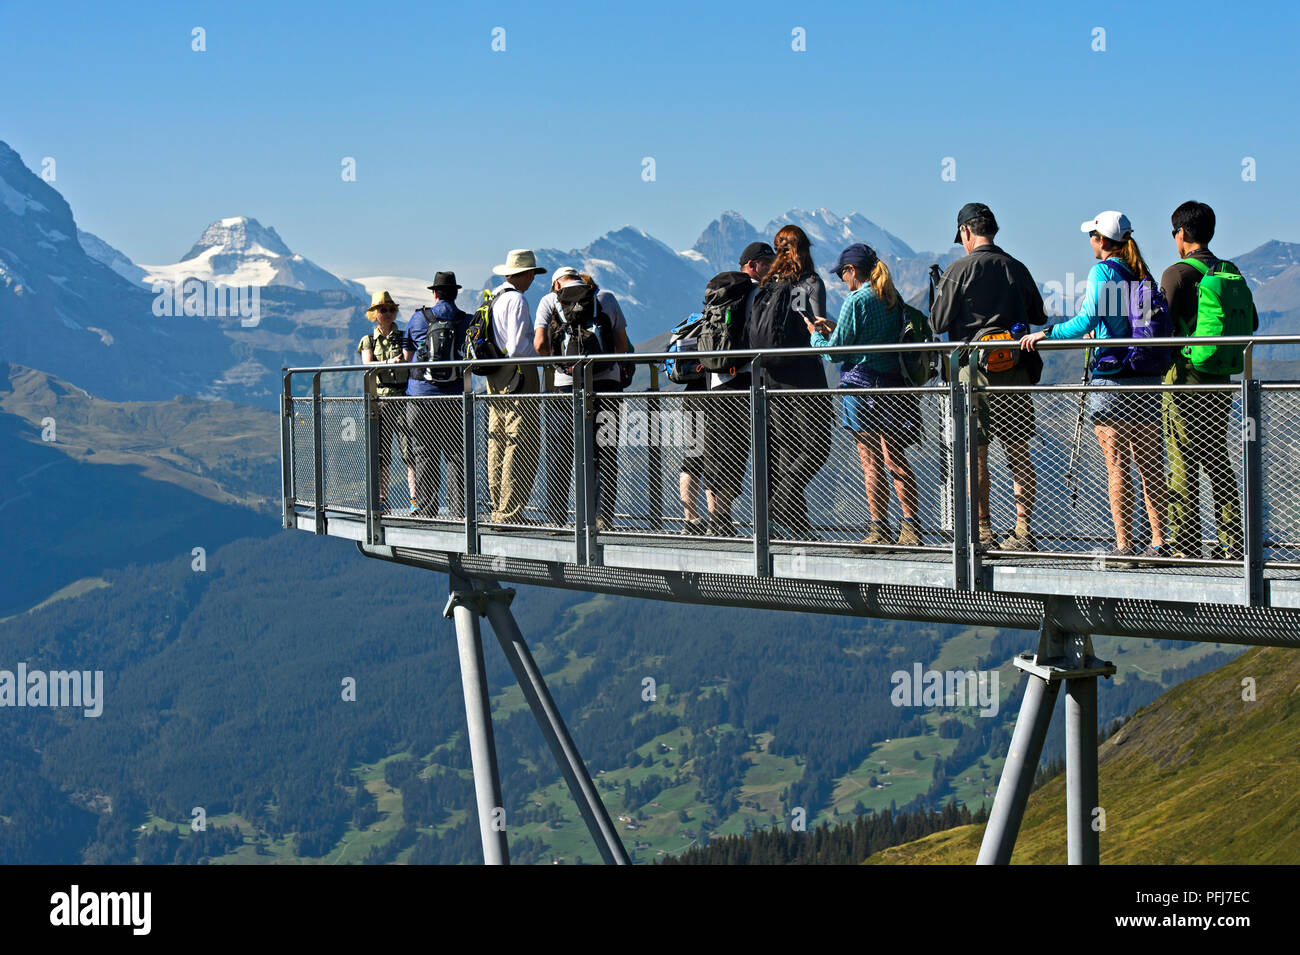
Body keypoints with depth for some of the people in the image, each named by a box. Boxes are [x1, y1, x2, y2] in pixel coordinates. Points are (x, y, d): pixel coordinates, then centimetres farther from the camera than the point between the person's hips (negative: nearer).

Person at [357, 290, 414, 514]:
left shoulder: (404, 337, 12)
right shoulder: (368, 341, 13)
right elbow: (367, 365, -4)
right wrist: (389, 363, -21)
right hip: (379, 400, 1)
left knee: (408, 450, -10)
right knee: (381, 453, 1)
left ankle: (415, 500, -13)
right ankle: (382, 501, 6)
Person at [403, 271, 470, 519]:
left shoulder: (418, 318, 2)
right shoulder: (467, 321, 2)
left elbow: (406, 357, 10)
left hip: (421, 395, 0)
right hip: (455, 395, 0)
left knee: (425, 454, 4)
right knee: (456, 454, 4)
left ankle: (426, 510, 2)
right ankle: (460, 510, -1)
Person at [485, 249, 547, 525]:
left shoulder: (494, 299, 14)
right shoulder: (517, 300, -12)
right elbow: (517, 348, -19)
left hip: (495, 383, 10)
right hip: (517, 380, -10)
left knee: (499, 448, 12)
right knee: (522, 449, -8)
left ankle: (498, 510, 16)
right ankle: (510, 512, -11)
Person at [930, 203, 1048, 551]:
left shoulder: (960, 270, -6)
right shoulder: (1017, 269, 7)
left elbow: (938, 323, -4)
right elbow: (1040, 318, 16)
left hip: (974, 370, -4)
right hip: (1016, 370, 4)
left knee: (976, 454, 2)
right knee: (1019, 453, 7)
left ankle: (983, 532, 1)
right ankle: (1023, 530, 4)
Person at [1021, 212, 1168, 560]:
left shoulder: (1103, 271, -7)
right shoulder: (1143, 273, 13)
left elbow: (1086, 320, -17)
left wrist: (1045, 333, -7)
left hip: (1112, 379, -6)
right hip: (1149, 379, 6)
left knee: (1117, 465, -4)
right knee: (1150, 465, 7)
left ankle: (1123, 545, -5)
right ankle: (1159, 542, 5)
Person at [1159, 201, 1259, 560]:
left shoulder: (1177, 273, -11)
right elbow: (1251, 323, 12)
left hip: (1185, 379, -6)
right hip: (1221, 381, 6)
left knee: (1183, 463, -2)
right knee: (1218, 461, 13)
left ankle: (1185, 546, -3)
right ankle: (1232, 542, 11)